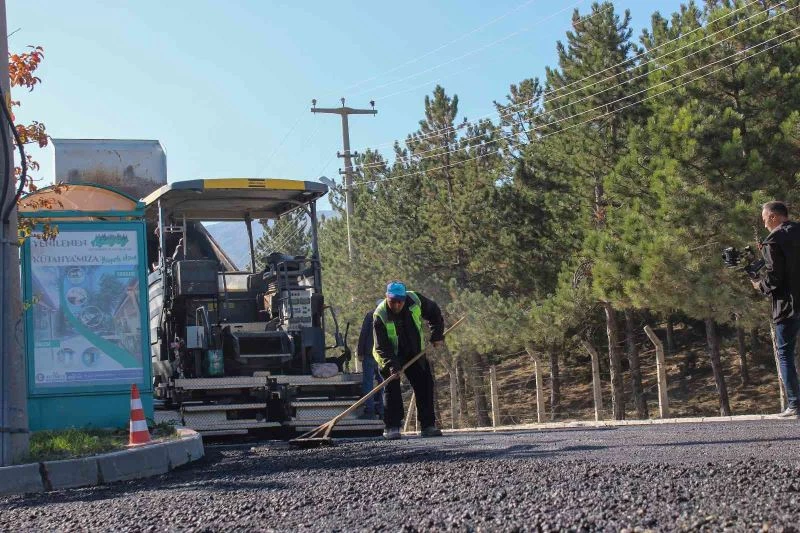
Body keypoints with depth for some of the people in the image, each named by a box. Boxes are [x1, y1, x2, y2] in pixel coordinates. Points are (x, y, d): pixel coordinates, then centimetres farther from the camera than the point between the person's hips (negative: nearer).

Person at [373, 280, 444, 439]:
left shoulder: (415, 300, -18)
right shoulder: (380, 315, -26)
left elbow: (434, 313, 2)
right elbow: (381, 347, -28)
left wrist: (437, 336, -4)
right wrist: (392, 365, -40)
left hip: (415, 353, 4)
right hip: (390, 357, -3)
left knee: (425, 387, 1)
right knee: (392, 388, -14)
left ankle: (428, 425, 8)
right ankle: (392, 427, -10)